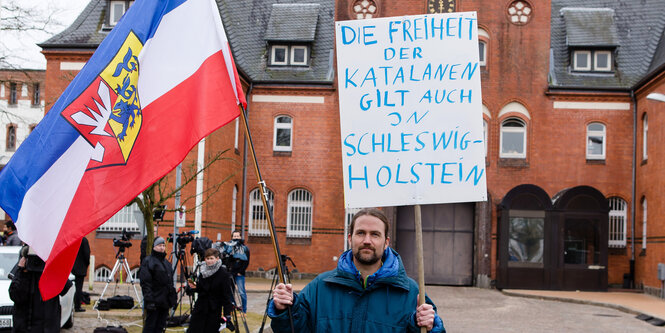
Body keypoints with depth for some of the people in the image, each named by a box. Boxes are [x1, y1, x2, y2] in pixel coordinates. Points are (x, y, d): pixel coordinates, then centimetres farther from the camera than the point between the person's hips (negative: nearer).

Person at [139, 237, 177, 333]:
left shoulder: (166, 262, 19)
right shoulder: (148, 261, -6)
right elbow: (145, 282, -13)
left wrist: (173, 299, 18)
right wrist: (149, 299, -21)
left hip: (165, 301, 7)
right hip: (154, 302, -7)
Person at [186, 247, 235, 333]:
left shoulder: (223, 274, -12)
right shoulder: (203, 271, 6)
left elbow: (227, 295, -13)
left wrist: (227, 314, -19)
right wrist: (195, 287, -5)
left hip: (214, 311, -5)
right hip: (200, 308, 5)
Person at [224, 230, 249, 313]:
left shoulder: (245, 248, 7)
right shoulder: (228, 246, 10)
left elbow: (246, 262, 3)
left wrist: (240, 272, -5)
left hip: (239, 273, -2)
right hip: (229, 272, 2)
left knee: (241, 292, -7)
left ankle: (244, 311, -2)